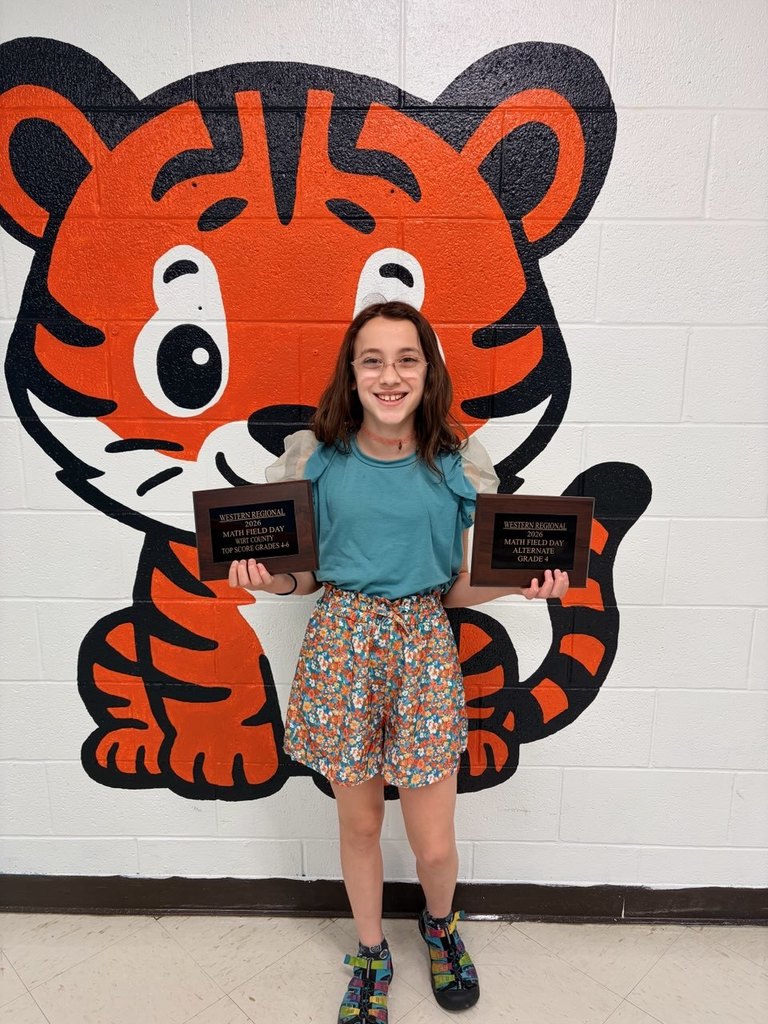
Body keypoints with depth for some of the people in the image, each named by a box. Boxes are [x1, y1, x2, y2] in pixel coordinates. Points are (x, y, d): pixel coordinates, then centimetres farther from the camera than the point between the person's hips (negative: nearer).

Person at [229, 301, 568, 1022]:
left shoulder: (458, 468, -3)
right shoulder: (316, 458, -3)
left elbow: (459, 590, 2)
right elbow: (309, 571, 6)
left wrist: (523, 581, -15)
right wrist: (273, 581, -14)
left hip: (424, 645, 0)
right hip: (341, 641, 1)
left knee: (434, 844, 8)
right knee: (358, 822, 16)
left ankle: (439, 922, 46)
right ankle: (371, 953, 46)